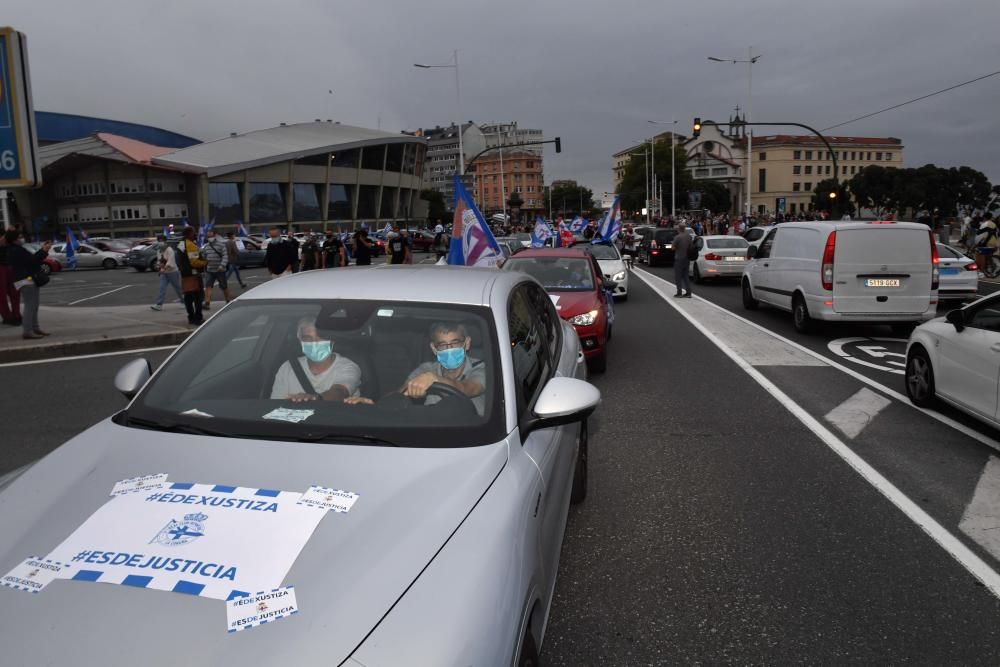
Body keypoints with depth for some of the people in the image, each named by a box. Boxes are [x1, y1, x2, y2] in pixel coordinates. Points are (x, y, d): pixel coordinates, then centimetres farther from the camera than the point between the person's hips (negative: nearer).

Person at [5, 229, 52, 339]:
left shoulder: (18, 250, 18)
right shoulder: (15, 251, -14)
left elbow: (31, 259, 19)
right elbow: (31, 260, -21)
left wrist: (42, 249, 15)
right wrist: (44, 251, -19)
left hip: (30, 280, 11)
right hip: (25, 280, -11)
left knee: (34, 306, 15)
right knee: (30, 306, -15)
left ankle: (35, 328, 23)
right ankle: (27, 332, -17)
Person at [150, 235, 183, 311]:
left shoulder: (169, 250, -15)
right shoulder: (159, 251, 9)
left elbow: (170, 262, -23)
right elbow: (158, 261, 17)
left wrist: (164, 269, -28)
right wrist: (159, 264, -6)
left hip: (172, 271, -6)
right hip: (164, 273, 6)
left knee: (177, 288, 8)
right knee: (162, 288, -6)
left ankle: (183, 300, 31)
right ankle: (159, 305, -12)